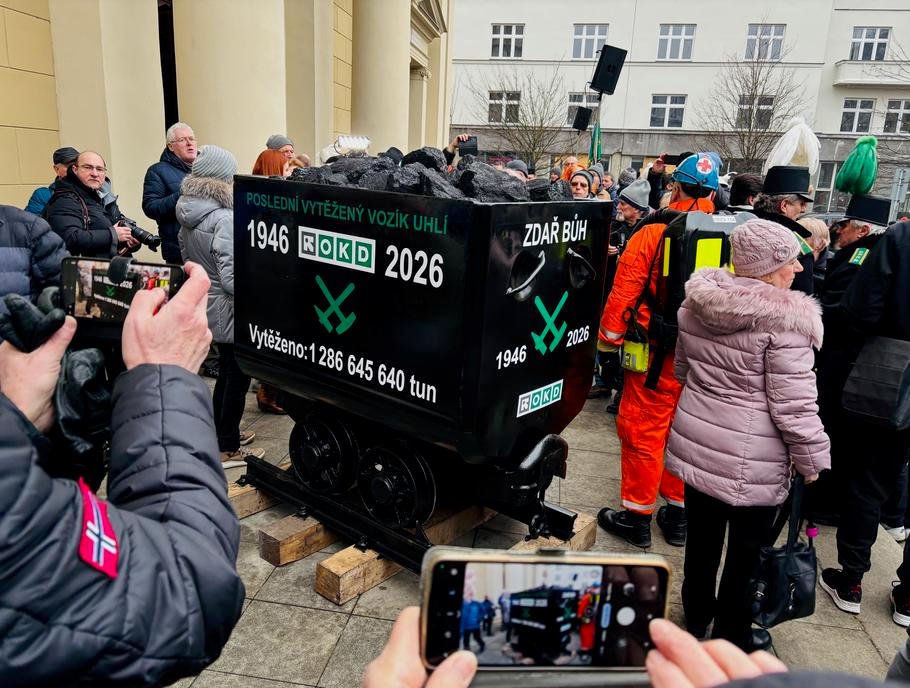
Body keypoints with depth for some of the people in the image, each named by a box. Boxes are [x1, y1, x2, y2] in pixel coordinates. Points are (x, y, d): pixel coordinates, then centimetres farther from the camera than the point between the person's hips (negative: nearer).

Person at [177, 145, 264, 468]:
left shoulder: (188, 215, 4)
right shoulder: (223, 219, -24)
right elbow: (231, 277, -28)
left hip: (204, 304, 9)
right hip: (228, 308, -9)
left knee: (227, 369, 22)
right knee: (237, 374, 4)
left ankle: (222, 433, 35)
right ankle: (227, 449, 13)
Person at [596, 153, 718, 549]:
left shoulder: (652, 235, -10)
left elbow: (624, 292, -9)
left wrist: (609, 337, 2)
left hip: (659, 355, -5)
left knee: (642, 431, 7)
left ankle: (637, 517, 18)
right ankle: (679, 516, 30)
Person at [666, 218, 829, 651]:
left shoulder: (697, 303, 2)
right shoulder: (785, 320, -19)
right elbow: (793, 404, -18)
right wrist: (812, 458, -5)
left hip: (695, 444, 6)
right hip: (751, 463, -6)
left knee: (702, 536, 21)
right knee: (747, 550, 14)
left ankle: (696, 617, 41)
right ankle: (731, 639, 32)